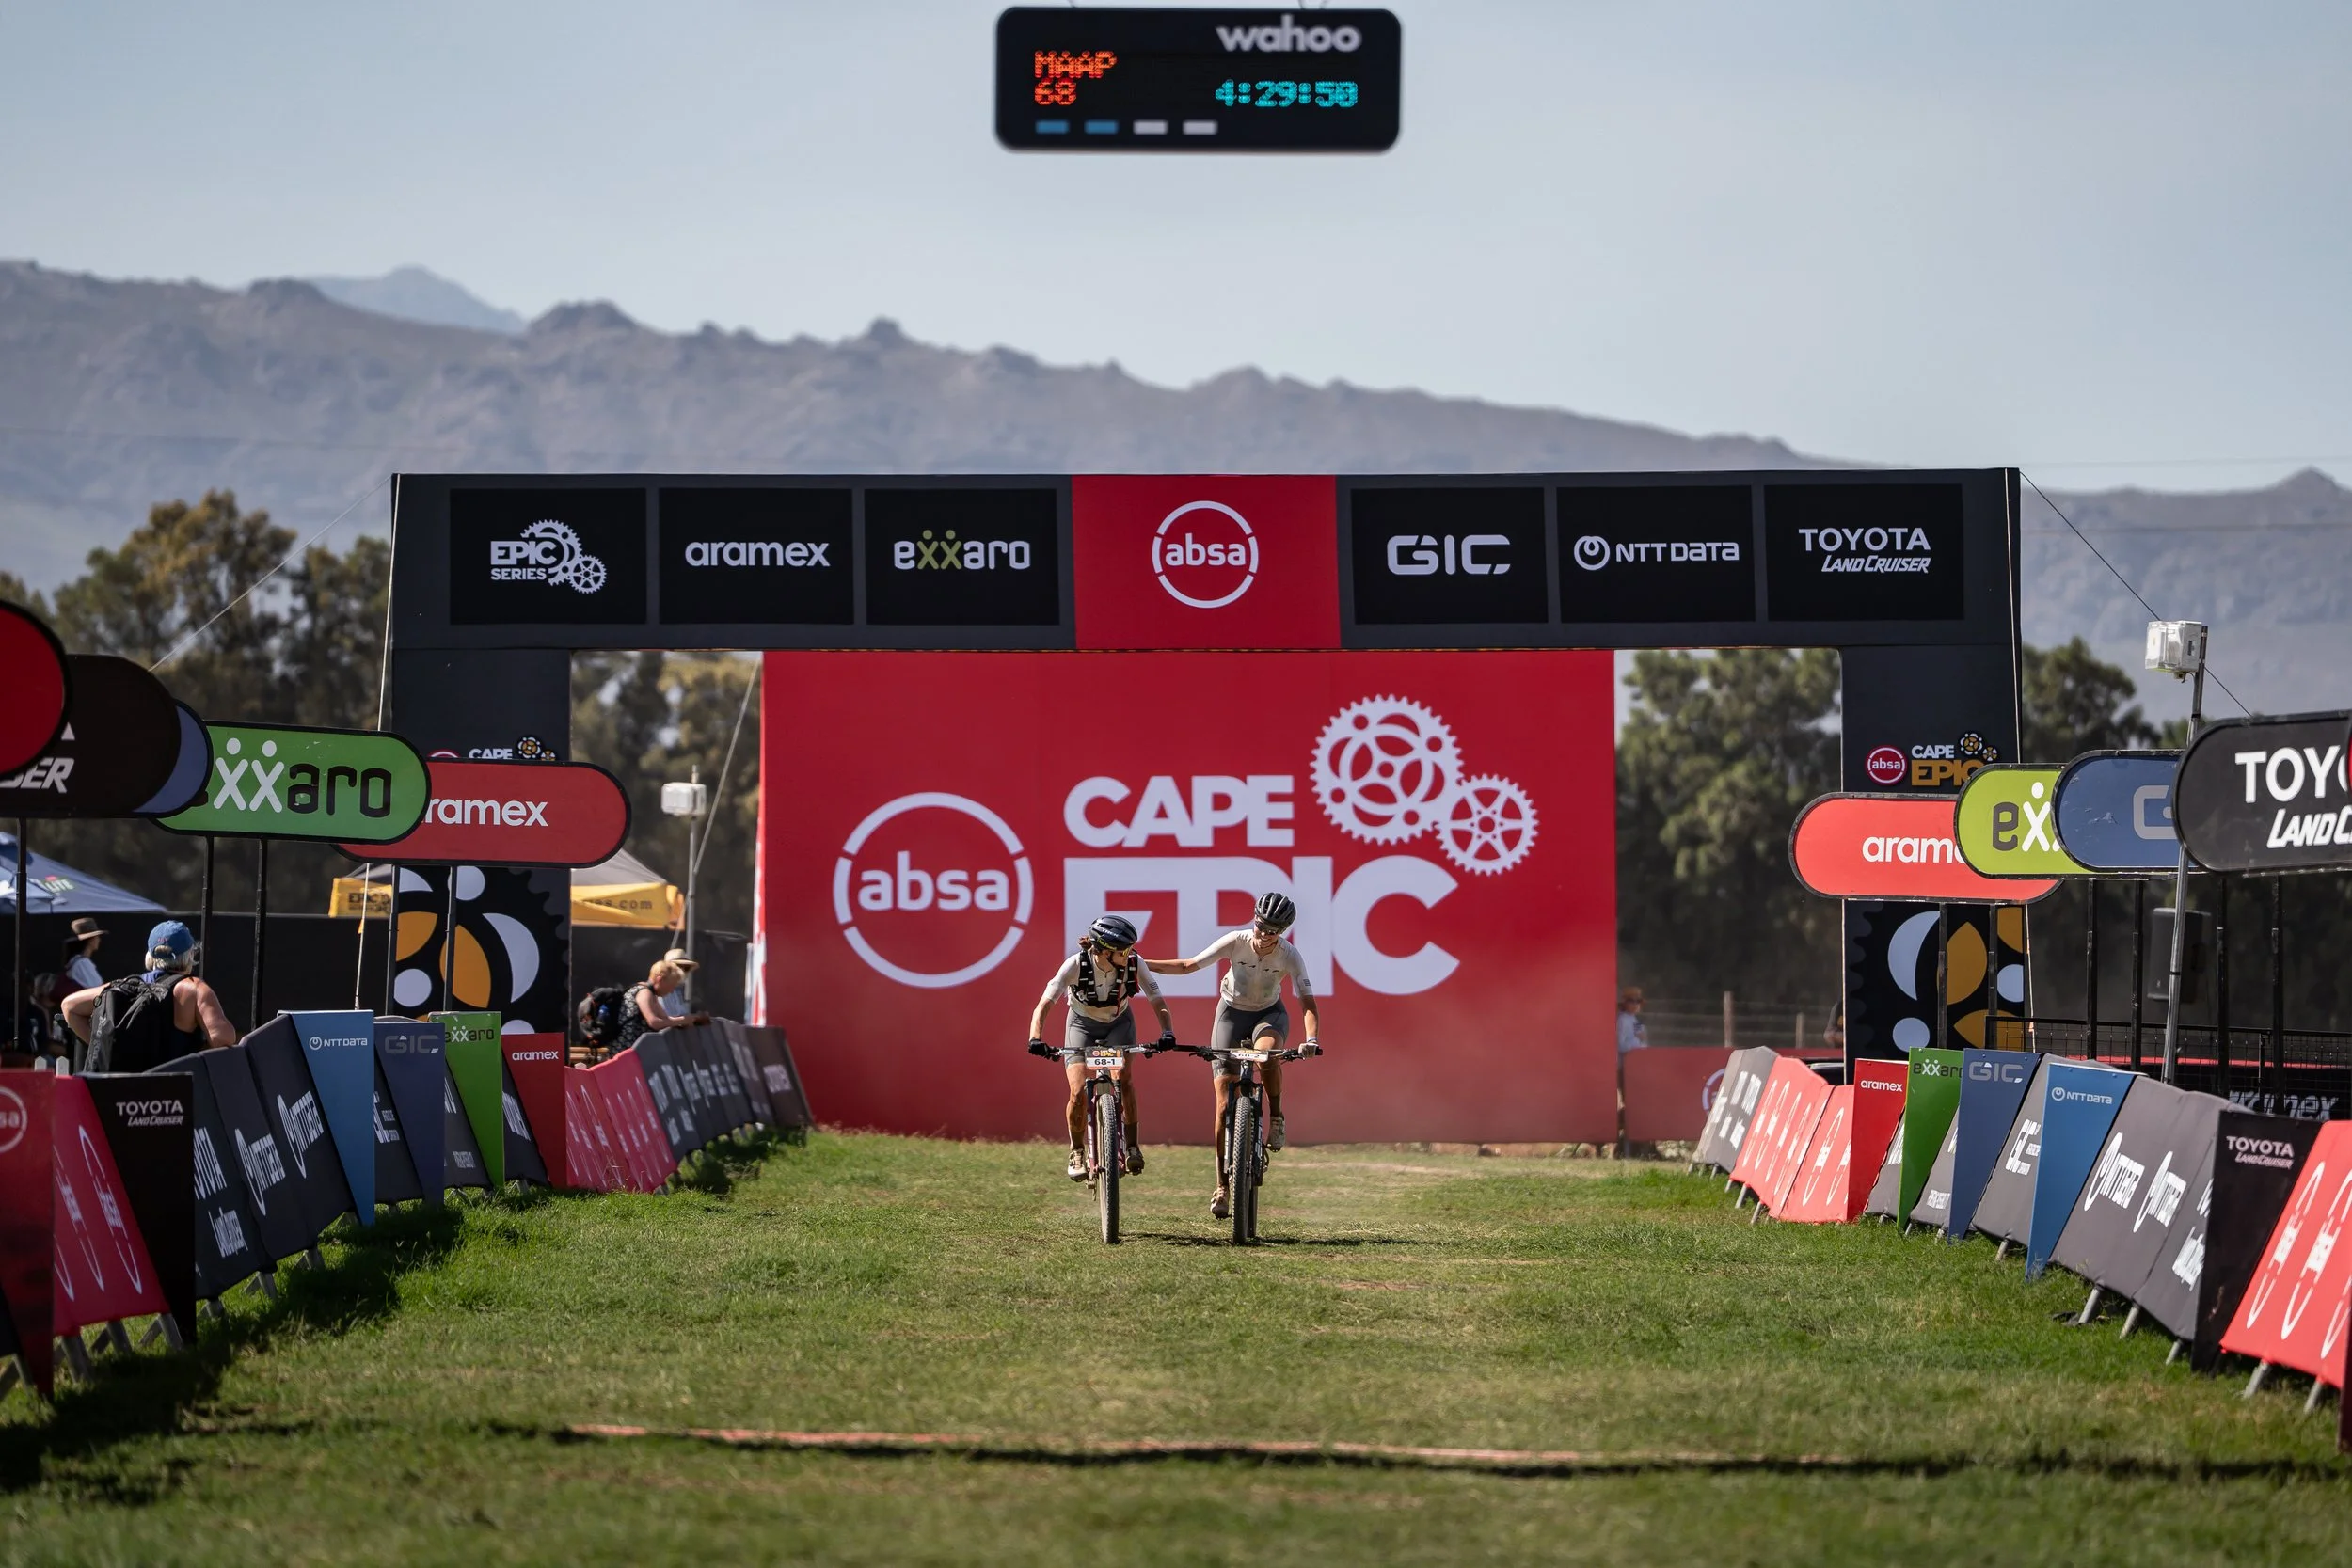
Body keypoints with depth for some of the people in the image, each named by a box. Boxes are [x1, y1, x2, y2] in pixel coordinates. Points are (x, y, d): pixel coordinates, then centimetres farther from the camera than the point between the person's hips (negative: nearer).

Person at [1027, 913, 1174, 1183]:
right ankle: (1077, 1151, 8)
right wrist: (1036, 1039, -49)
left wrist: (1167, 1032, -40)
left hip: (1119, 1024, 1)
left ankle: (1132, 1145, -12)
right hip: (1082, 1025, -1)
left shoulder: (1134, 964, -26)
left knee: (1121, 1075, -27)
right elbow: (1043, 1006, -32)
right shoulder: (1076, 964, -31)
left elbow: (1158, 1002, -20)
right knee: (1079, 1092, -17)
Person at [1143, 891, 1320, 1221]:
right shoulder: (1236, 942, -22)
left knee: (1268, 1051, -40)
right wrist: (1141, 964, -24)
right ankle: (1222, 1186, 2)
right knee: (1225, 1105, -7)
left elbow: (1307, 1002, -25)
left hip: (1269, 1013, 0)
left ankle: (1276, 1118, -13)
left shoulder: (1289, 956, -22)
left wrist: (1311, 1038, -42)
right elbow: (1189, 965, -17)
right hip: (1232, 1011, 0)